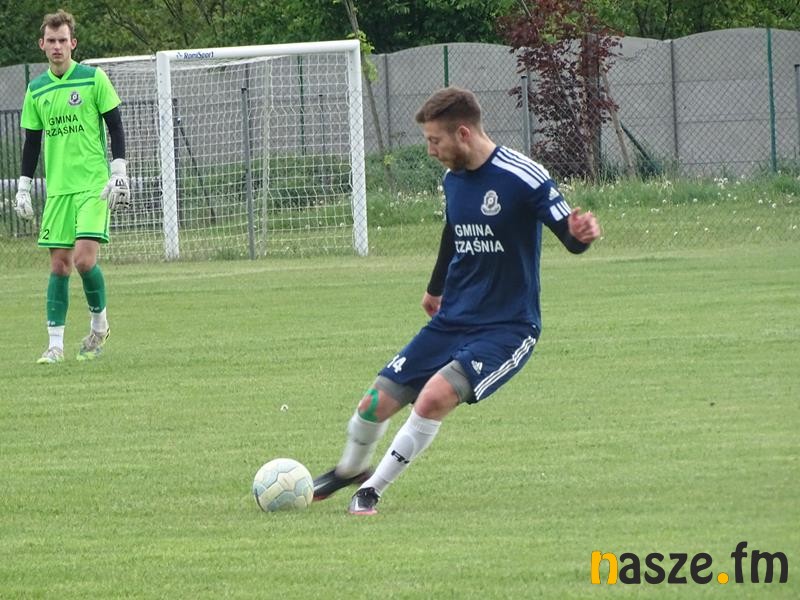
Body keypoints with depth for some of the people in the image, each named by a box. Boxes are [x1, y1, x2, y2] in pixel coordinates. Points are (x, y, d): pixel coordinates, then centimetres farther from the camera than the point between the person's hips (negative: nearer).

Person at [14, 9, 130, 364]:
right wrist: (23, 188, 12)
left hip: (94, 185, -4)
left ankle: (99, 324, 8)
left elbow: (115, 126, 0)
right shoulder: (36, 90, 10)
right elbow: (32, 142, 16)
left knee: (84, 258, -16)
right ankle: (55, 343, 4)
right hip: (57, 188, 4)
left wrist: (119, 172, -8)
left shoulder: (93, 79, -2)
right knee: (59, 264, 1)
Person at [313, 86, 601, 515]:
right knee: (376, 403, 3)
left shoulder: (523, 178, -18)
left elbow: (570, 238, -17)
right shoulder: (454, 179, 5)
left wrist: (581, 233, -42)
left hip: (507, 328, -7)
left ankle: (371, 490, -10)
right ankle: (350, 469, 36)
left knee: (435, 396, -28)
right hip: (451, 321, 7)